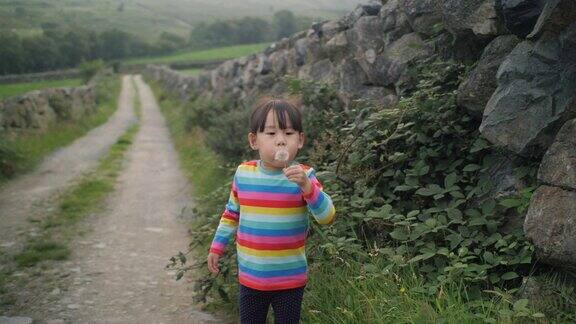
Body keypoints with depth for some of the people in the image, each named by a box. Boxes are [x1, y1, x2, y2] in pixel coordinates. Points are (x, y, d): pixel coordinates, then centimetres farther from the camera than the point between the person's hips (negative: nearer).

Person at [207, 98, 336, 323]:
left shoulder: (304, 176, -13)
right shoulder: (243, 173, -4)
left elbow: (327, 217, -23)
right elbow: (232, 213, 11)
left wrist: (306, 186, -37)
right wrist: (217, 246, 14)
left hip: (290, 279, -2)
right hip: (250, 277, 3)